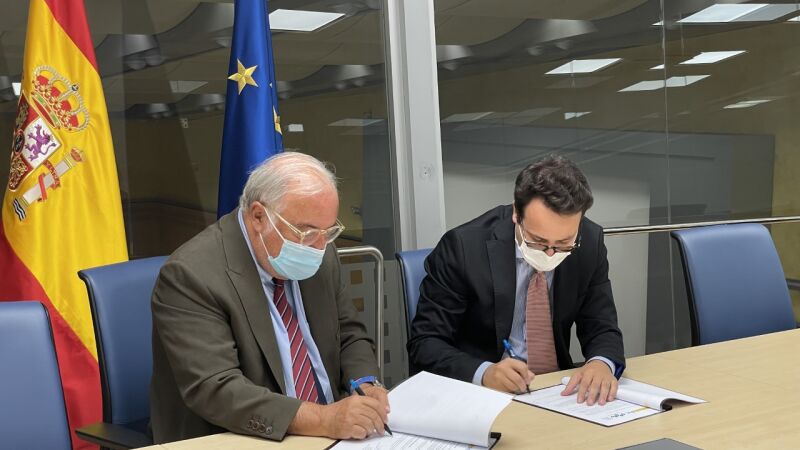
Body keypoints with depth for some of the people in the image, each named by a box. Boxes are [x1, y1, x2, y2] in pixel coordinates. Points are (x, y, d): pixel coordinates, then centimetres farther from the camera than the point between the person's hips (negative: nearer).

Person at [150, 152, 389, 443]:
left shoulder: (319, 256, 2)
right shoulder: (192, 275, -17)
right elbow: (214, 390, -23)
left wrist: (365, 385, -9)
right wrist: (323, 419, -31)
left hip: (329, 433, 6)